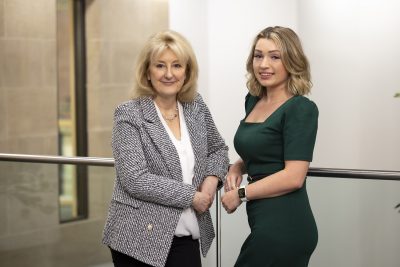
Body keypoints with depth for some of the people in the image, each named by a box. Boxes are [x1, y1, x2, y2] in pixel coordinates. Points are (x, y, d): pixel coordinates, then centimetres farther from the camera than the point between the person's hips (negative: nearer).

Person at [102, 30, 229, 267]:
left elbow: (218, 149, 20)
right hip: (140, 238, -4)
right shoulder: (129, 114, -9)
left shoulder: (196, 107, 6)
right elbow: (135, 179, -16)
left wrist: (212, 179, 0)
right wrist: (192, 196, -14)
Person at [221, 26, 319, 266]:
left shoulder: (301, 109, -13)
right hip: (266, 222, 8)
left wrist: (241, 193, -12)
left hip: (284, 225, -8)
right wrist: (237, 168, 6)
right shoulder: (253, 101, 10)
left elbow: (293, 177, -20)